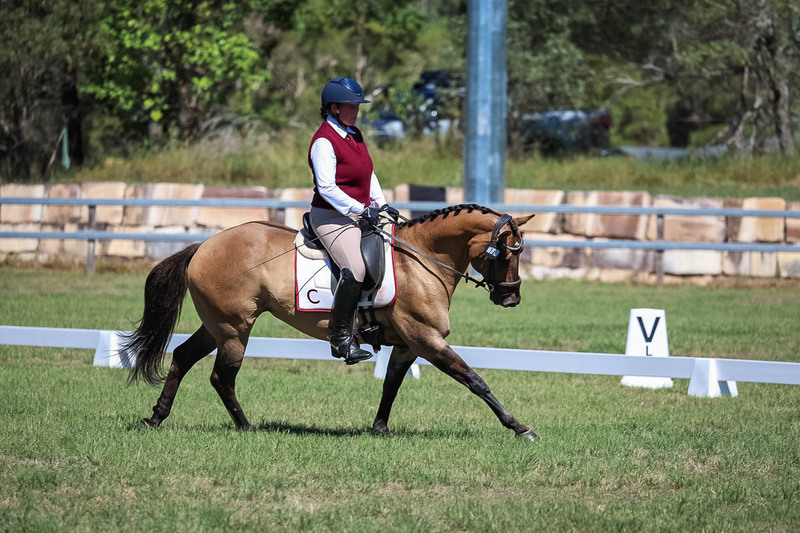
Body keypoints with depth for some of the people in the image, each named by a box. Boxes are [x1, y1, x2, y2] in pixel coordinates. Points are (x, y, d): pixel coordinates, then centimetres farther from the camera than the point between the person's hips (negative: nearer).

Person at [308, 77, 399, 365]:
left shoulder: (354, 135, 14)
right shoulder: (324, 141, -14)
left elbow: (368, 174, 22)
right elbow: (326, 188, -21)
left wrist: (381, 204, 8)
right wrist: (361, 210, -23)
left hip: (360, 214, 10)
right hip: (333, 217, -10)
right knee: (355, 269, -27)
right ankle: (340, 338, -20)